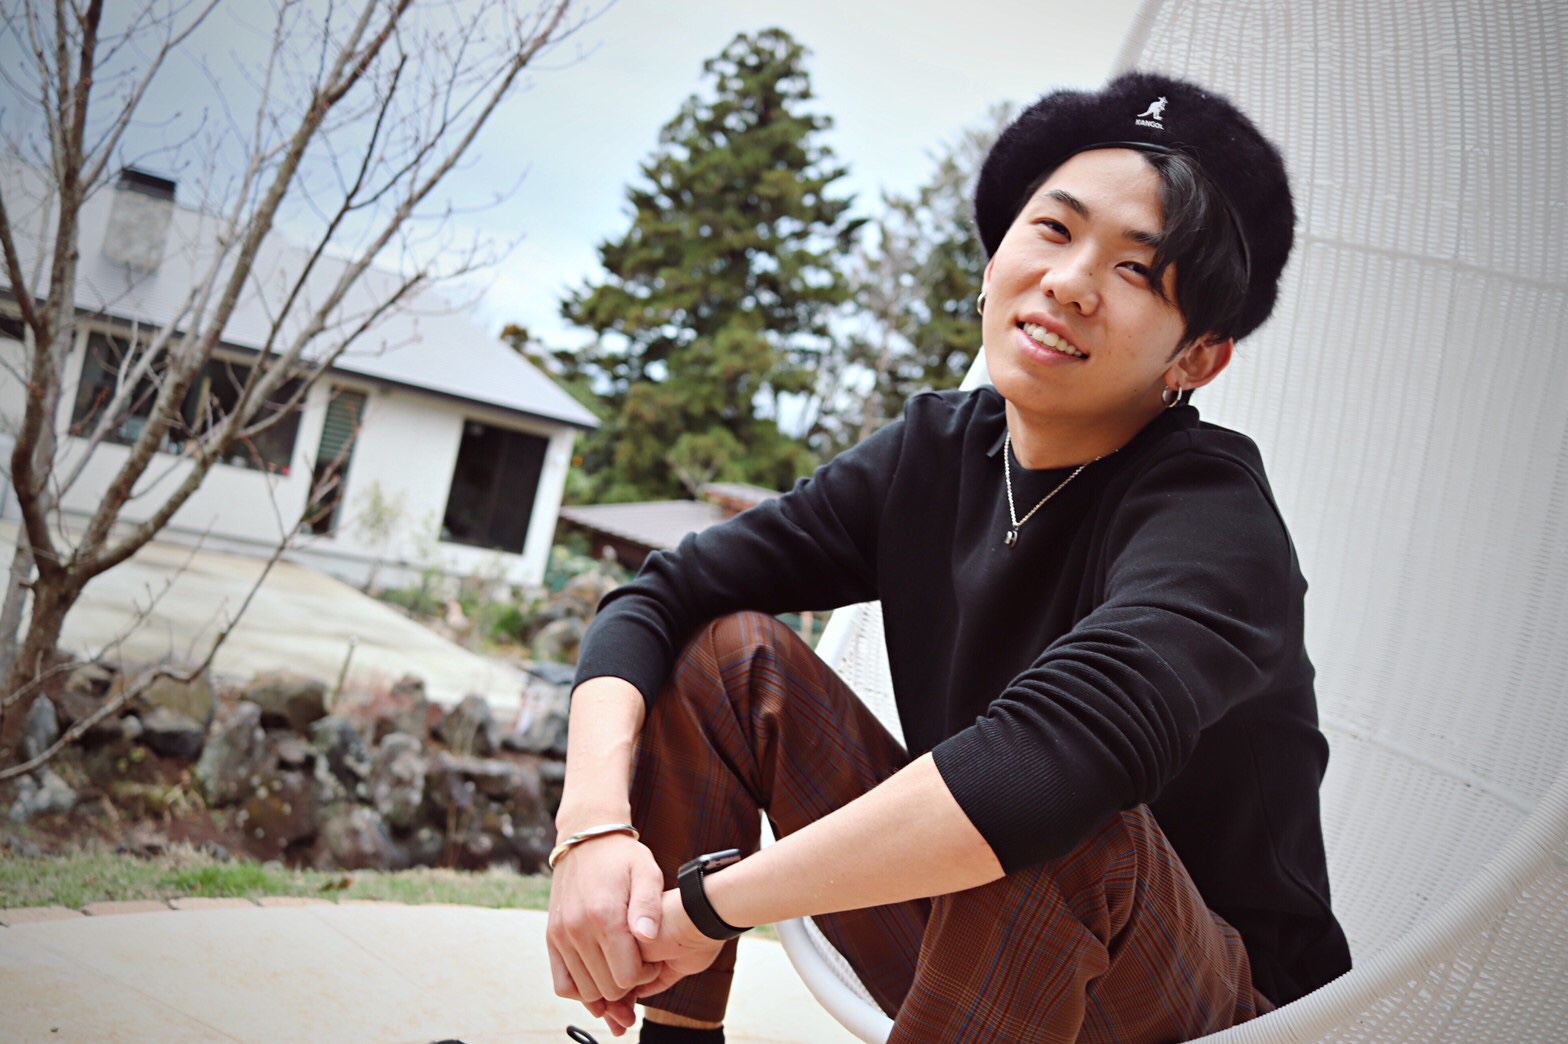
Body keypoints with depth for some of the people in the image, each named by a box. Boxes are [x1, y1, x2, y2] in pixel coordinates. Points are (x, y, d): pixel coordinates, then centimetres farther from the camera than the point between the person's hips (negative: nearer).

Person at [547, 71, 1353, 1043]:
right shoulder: (935, 454, -6)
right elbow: (657, 597, -6)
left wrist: (706, 902, -33)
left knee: (1047, 818, -37)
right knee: (730, 648, -8)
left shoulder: (1212, 523, -24)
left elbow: (1045, 756, -44)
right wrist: (595, 825, -24)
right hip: (971, 956, 5)